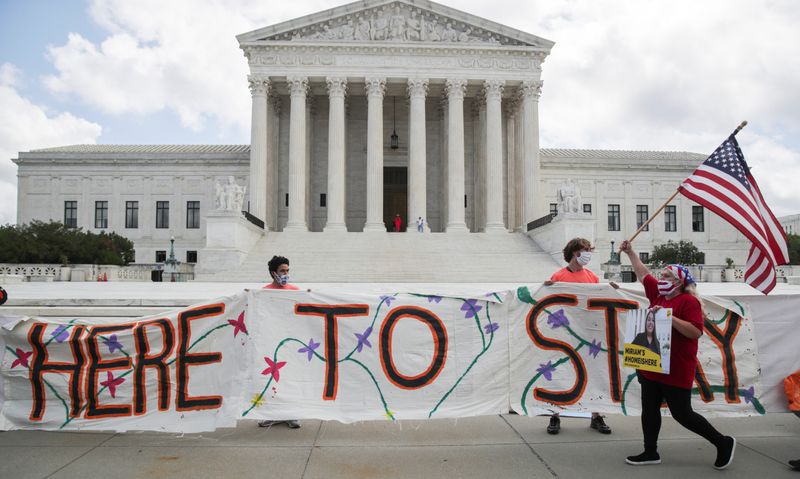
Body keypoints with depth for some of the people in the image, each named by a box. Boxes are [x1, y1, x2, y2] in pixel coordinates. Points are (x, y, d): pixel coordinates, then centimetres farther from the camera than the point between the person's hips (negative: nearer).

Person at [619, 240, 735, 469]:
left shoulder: (688, 301, -14)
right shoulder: (658, 295, 8)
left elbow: (696, 332, -22)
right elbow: (643, 274, 20)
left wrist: (669, 317, -27)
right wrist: (630, 252, 21)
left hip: (676, 371, -8)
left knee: (682, 414, 1)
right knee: (649, 410, 12)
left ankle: (723, 443, 20)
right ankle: (650, 452, 24)